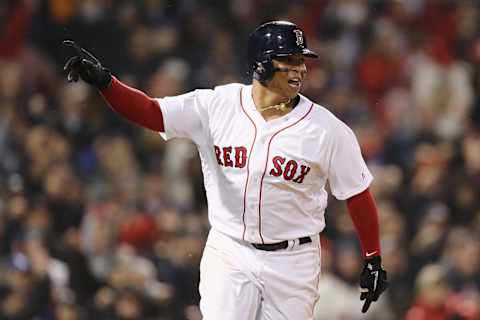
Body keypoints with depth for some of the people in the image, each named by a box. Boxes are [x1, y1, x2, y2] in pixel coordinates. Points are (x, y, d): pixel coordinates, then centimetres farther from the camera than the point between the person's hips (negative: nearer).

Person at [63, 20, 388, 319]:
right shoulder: (217, 106, -6)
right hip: (228, 254, 0)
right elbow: (149, 111, -11)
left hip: (292, 262, 0)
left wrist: (374, 260, -1)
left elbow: (358, 195, -1)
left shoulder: (327, 129, -9)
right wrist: (103, 79, -27)